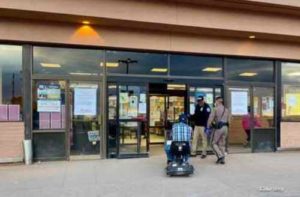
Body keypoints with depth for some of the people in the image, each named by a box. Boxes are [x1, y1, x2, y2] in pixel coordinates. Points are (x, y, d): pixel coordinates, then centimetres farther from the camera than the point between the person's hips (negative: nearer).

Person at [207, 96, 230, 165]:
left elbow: (210, 119, -8)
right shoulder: (226, 110, 13)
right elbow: (228, 120, 13)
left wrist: (208, 127, -1)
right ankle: (222, 159, 12)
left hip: (218, 127, -6)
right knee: (222, 144, 12)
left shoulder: (216, 109, -6)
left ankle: (220, 156, -10)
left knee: (214, 143, 4)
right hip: (225, 127, 6)